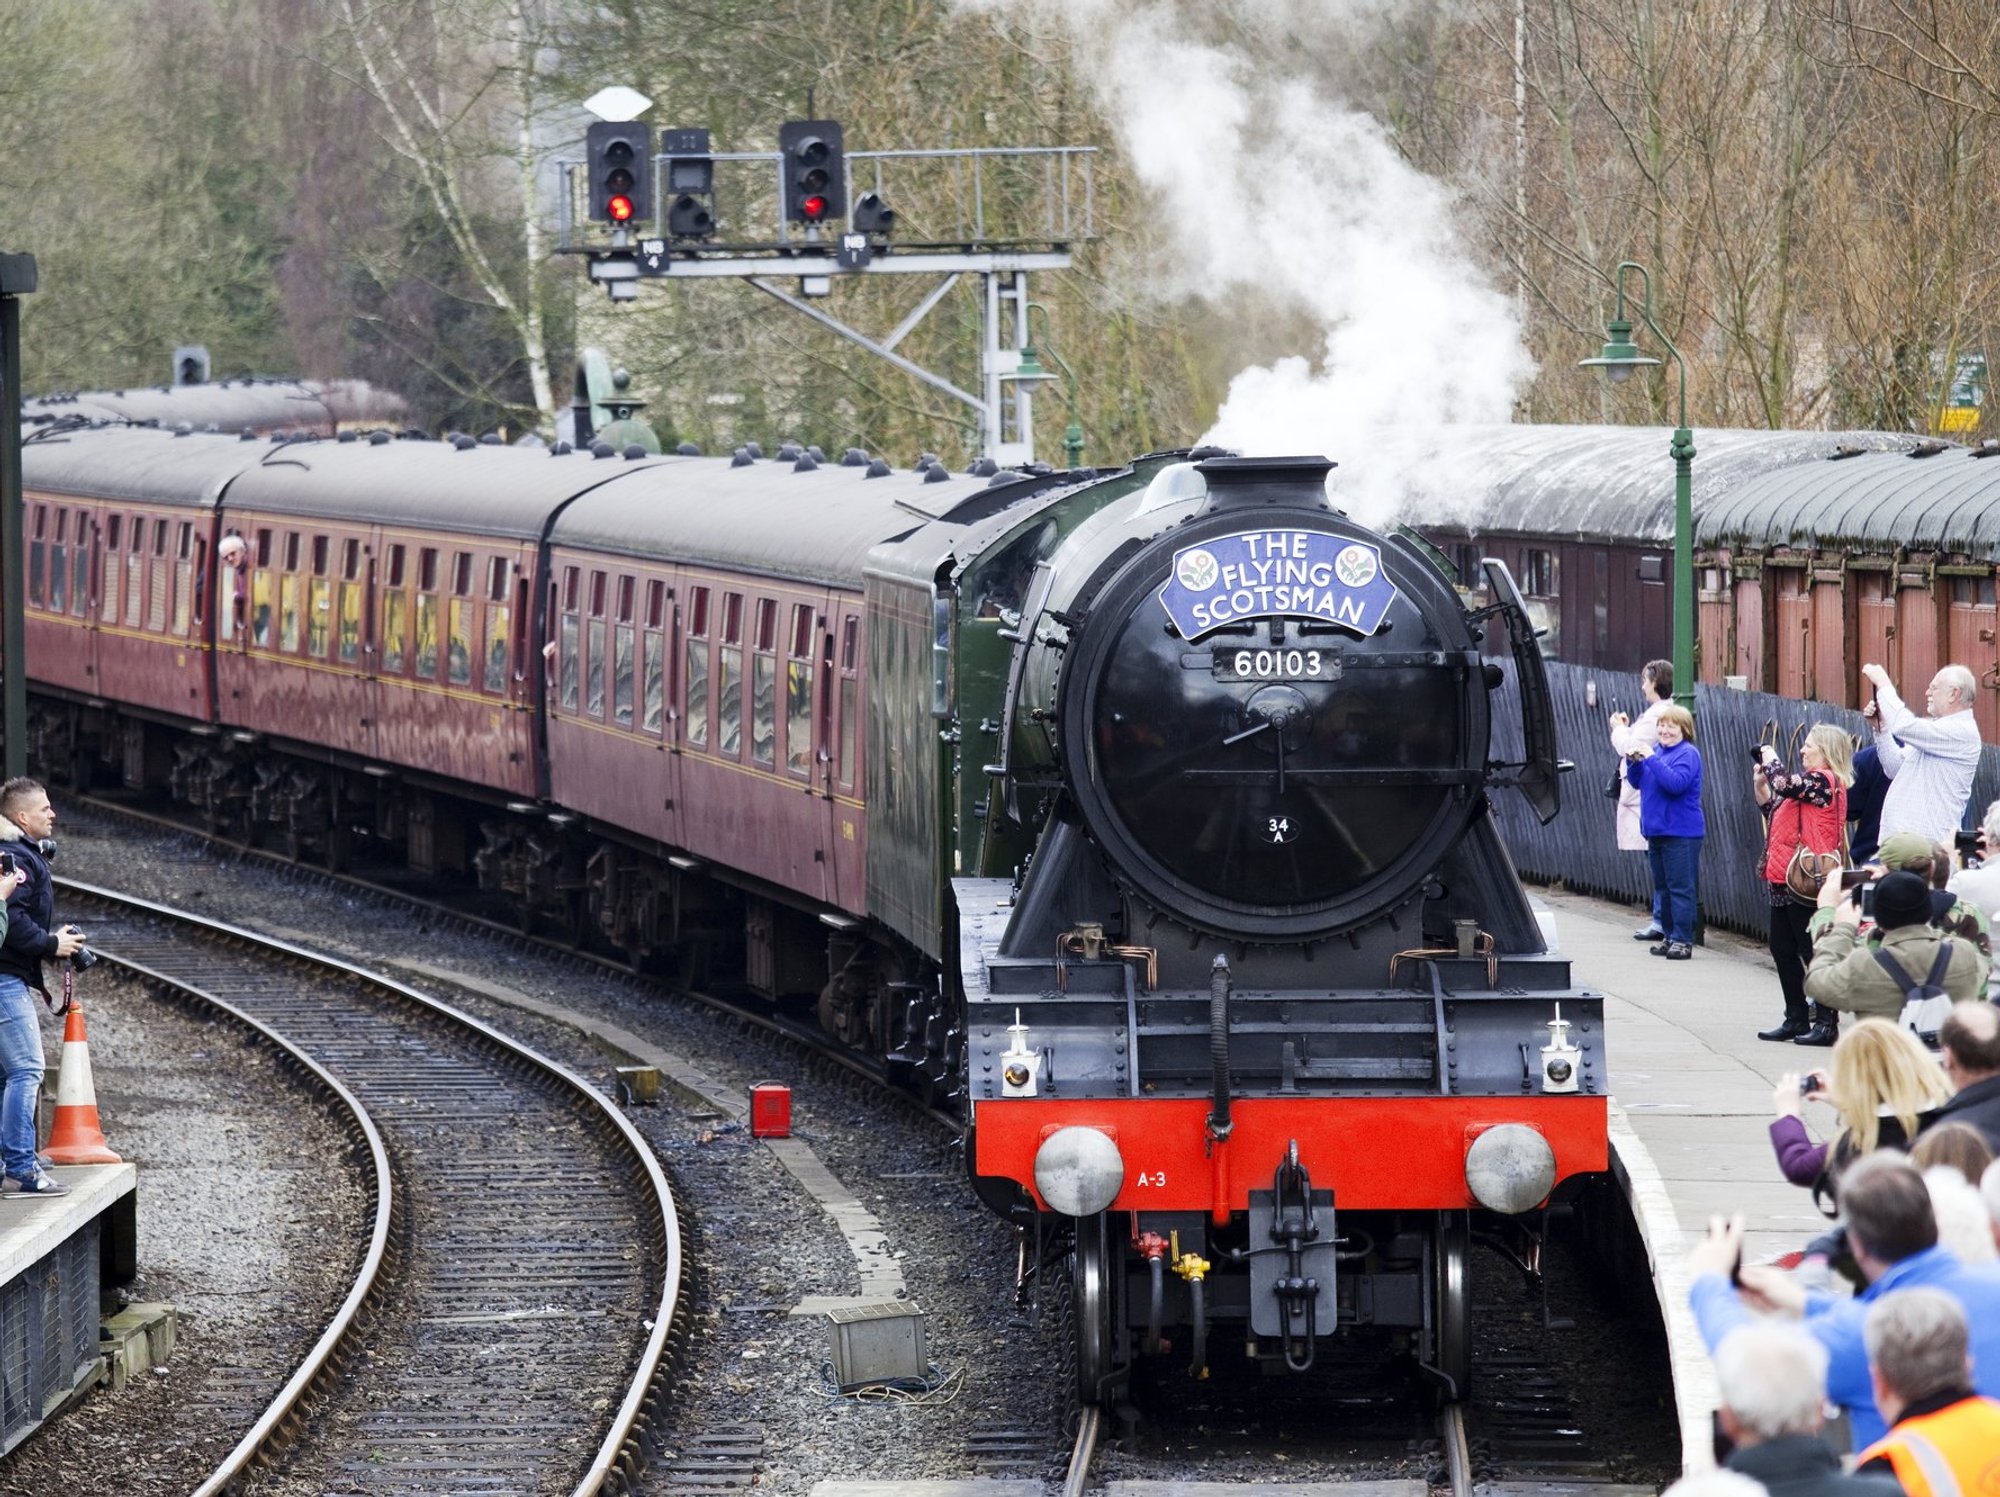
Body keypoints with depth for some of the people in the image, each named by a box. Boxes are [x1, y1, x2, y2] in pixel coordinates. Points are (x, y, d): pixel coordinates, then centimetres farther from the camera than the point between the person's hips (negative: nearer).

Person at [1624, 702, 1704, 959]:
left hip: (1681, 833, -8)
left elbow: (1676, 783, -25)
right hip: (1656, 830, 8)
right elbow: (1637, 781, 17)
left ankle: (1682, 940, -7)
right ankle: (1669, 936, 21)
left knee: (1680, 887, -7)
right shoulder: (1656, 750, 12)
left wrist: (1652, 760, -25)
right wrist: (1634, 762, -2)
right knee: (1663, 887, 13)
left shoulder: (1688, 754, -11)